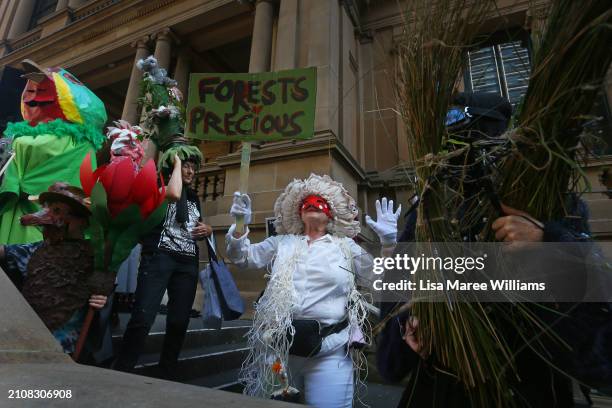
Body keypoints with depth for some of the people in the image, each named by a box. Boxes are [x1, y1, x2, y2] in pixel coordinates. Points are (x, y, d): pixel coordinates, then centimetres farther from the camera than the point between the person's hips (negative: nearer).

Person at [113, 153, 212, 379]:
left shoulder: (194, 198, 21)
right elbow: (174, 194, -22)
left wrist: (208, 229, 8)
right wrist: (176, 161, -8)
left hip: (188, 264, 6)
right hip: (159, 257, -5)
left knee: (179, 322, 6)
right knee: (143, 318, -12)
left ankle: (167, 376, 20)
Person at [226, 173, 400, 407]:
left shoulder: (346, 246, 7)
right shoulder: (281, 242, 11)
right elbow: (243, 258, 9)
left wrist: (389, 240, -8)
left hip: (329, 351, -1)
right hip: (276, 344, 2)